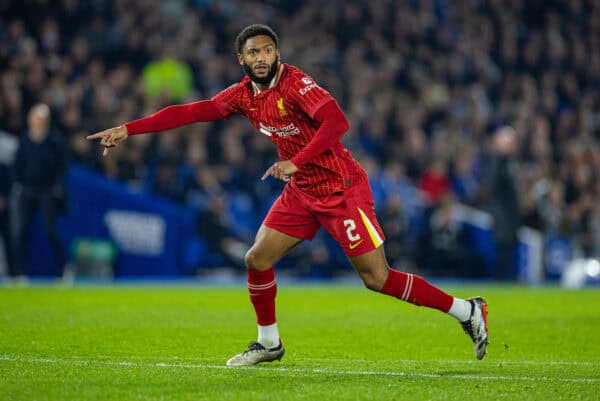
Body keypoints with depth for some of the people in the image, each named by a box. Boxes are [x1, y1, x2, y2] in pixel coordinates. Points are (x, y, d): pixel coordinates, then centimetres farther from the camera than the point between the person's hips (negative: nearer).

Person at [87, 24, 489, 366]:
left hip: (342, 189, -7)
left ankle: (467, 310, 3)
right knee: (257, 260, 3)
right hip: (301, 192, 7)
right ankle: (269, 343, 23)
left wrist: (296, 162, -38)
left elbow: (337, 122, -33)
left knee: (377, 278, -10)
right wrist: (127, 129, -1)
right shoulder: (243, 95, 1)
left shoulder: (296, 83, -20)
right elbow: (188, 112, 3)